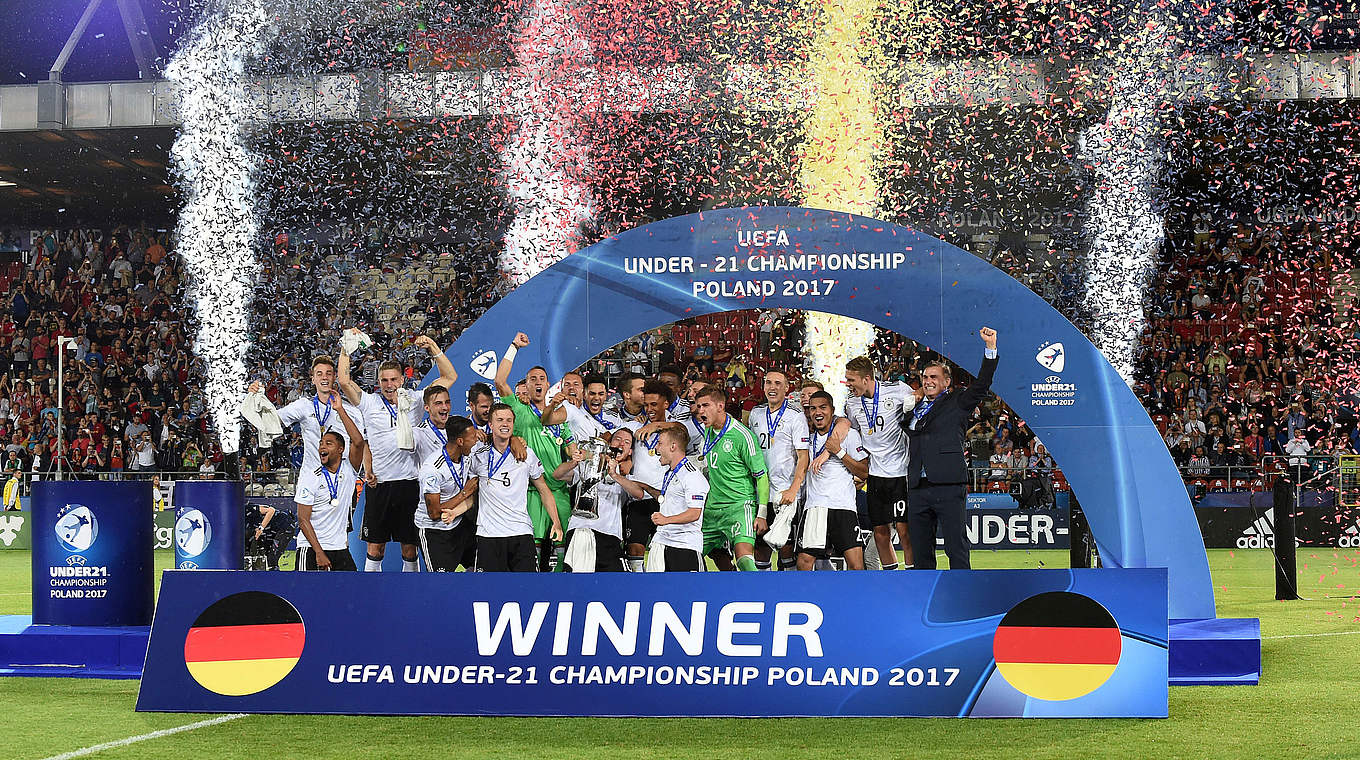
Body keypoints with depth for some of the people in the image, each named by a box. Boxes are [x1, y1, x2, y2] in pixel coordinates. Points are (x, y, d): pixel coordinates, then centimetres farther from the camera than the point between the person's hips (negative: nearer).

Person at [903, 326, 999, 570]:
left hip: (948, 487, -5)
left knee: (956, 545, -6)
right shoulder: (915, 409, 20)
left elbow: (981, 384, -5)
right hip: (918, 490, 5)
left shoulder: (956, 404, 7)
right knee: (921, 549, 8)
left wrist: (990, 348, -13)